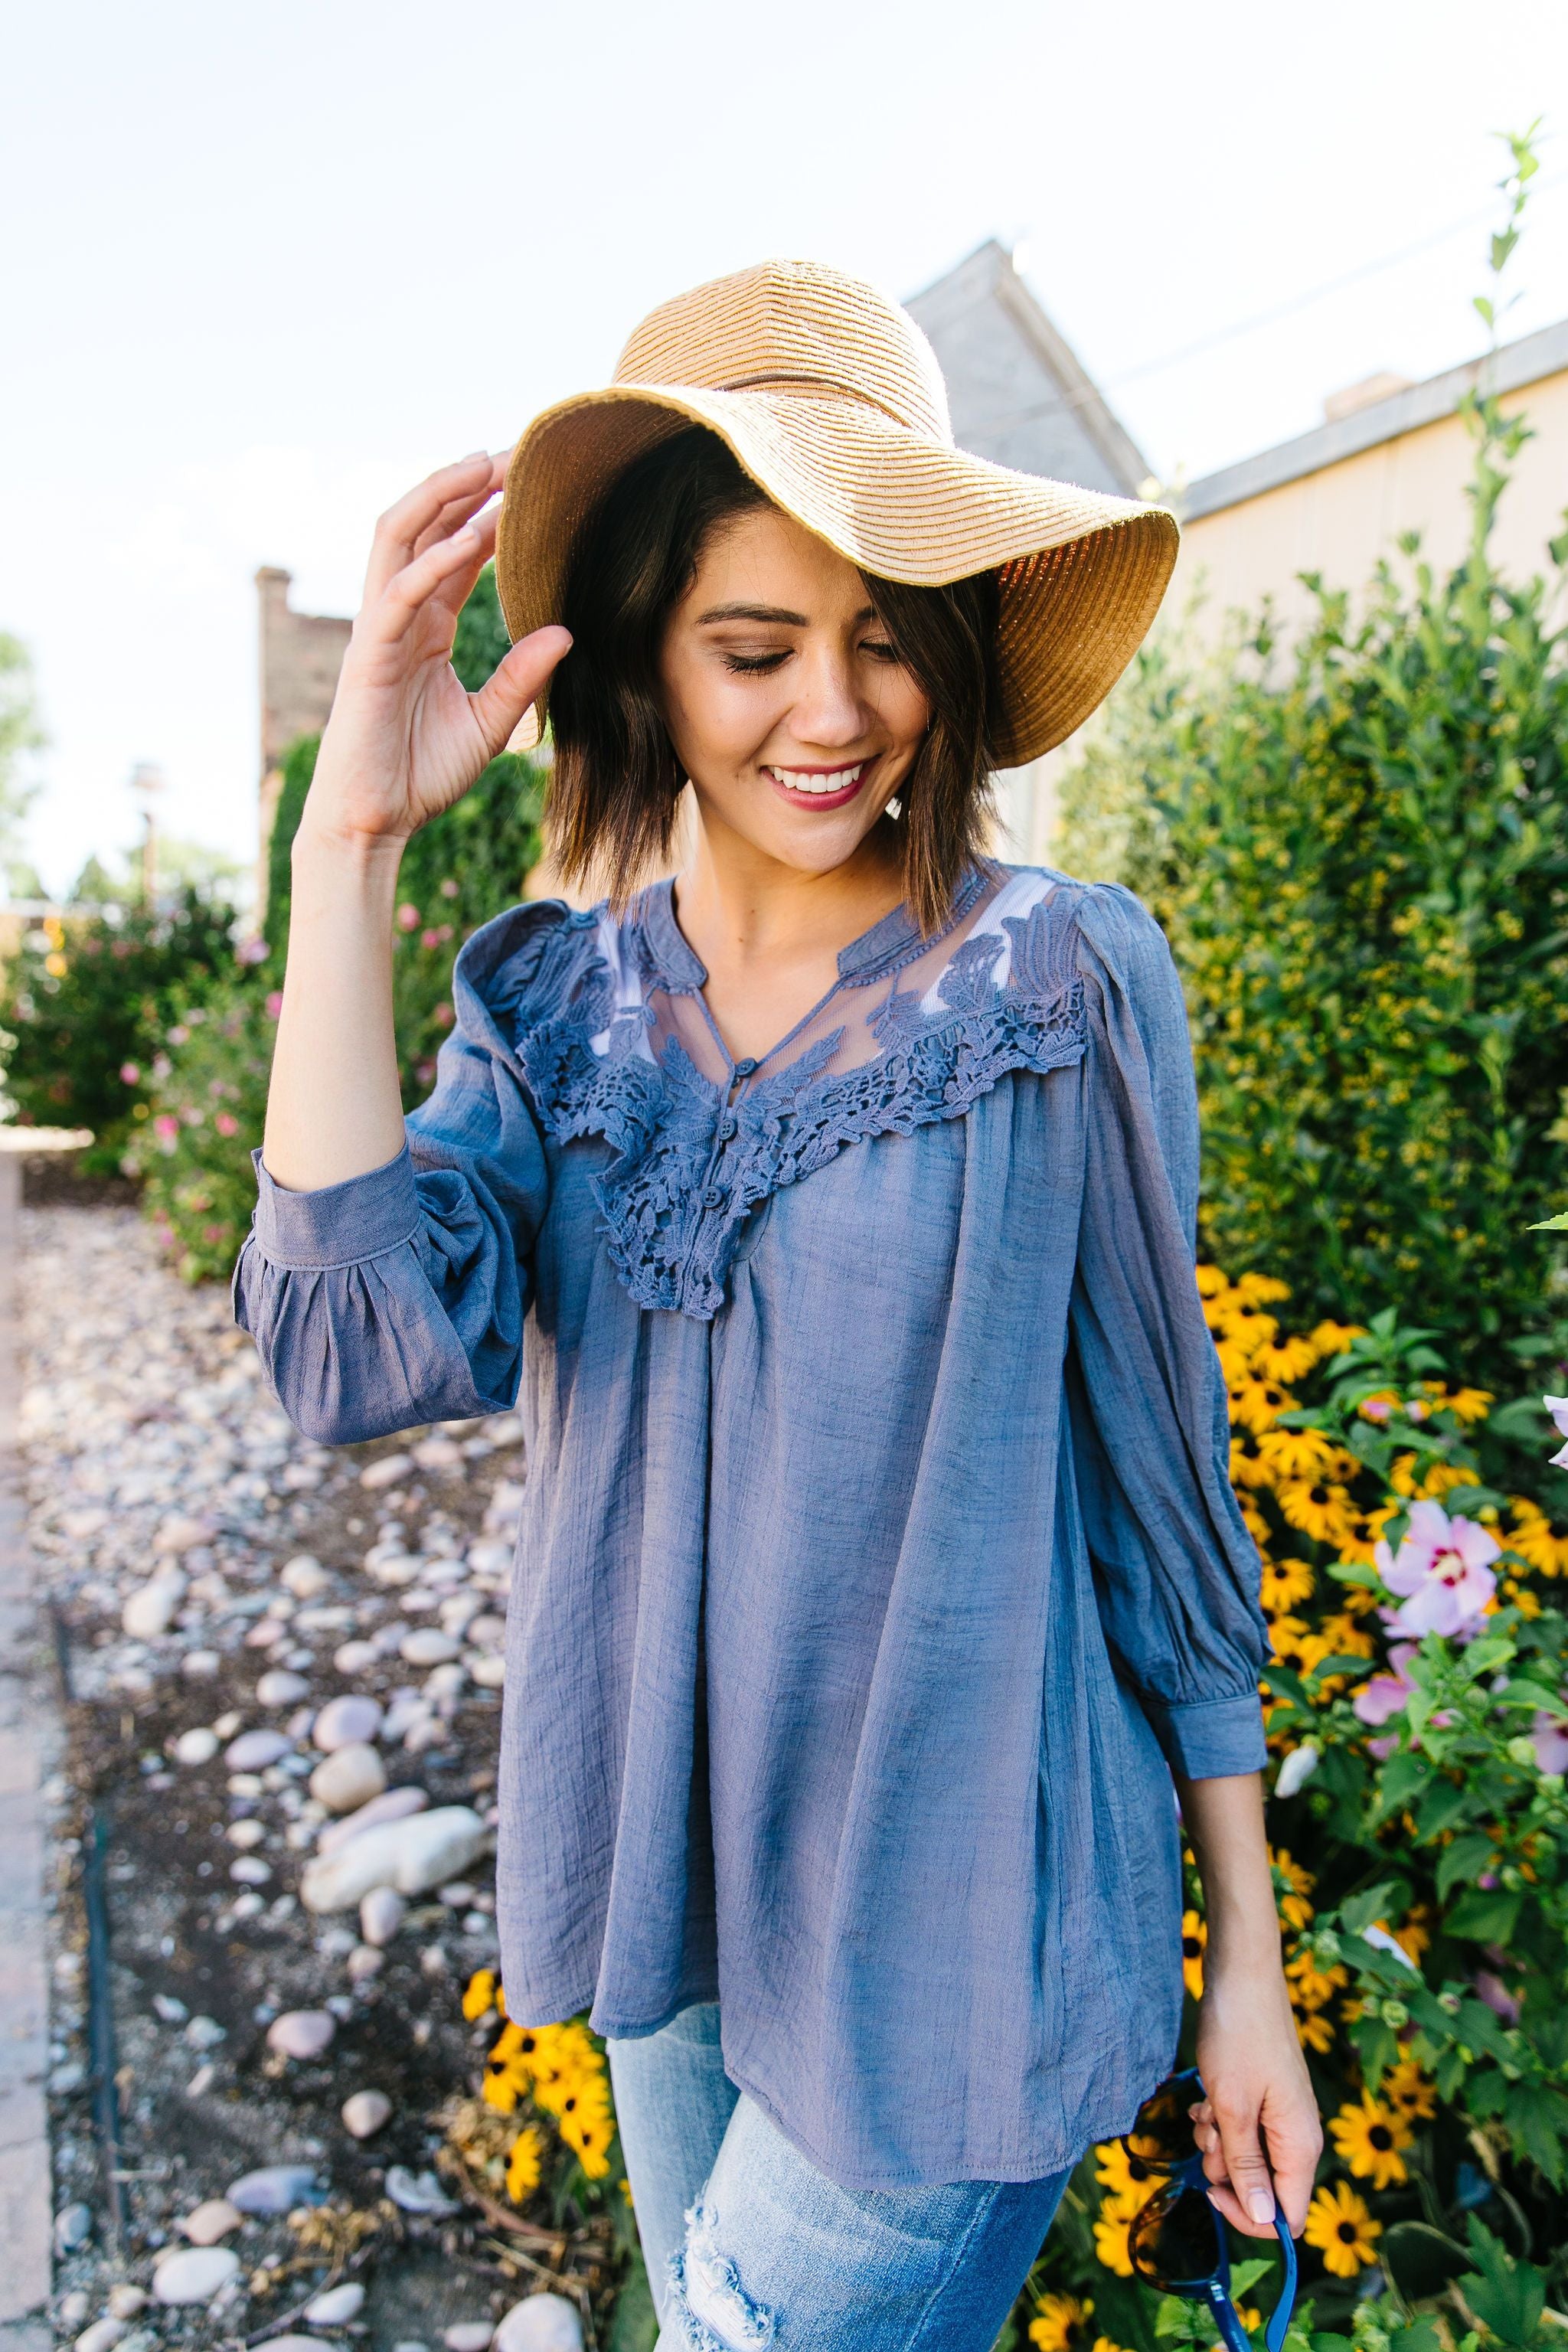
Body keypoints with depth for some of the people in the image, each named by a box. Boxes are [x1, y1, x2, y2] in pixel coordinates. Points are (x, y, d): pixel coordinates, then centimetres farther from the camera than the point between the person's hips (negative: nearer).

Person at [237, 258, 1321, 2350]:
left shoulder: (1065, 983, -13)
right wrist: (352, 844, -21)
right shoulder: (552, 998, -3)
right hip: (670, 1885, 4)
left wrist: (1249, 1961, -1)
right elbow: (364, 1355, -20)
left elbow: (1159, 1491, -7)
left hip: (962, 1934, -3)